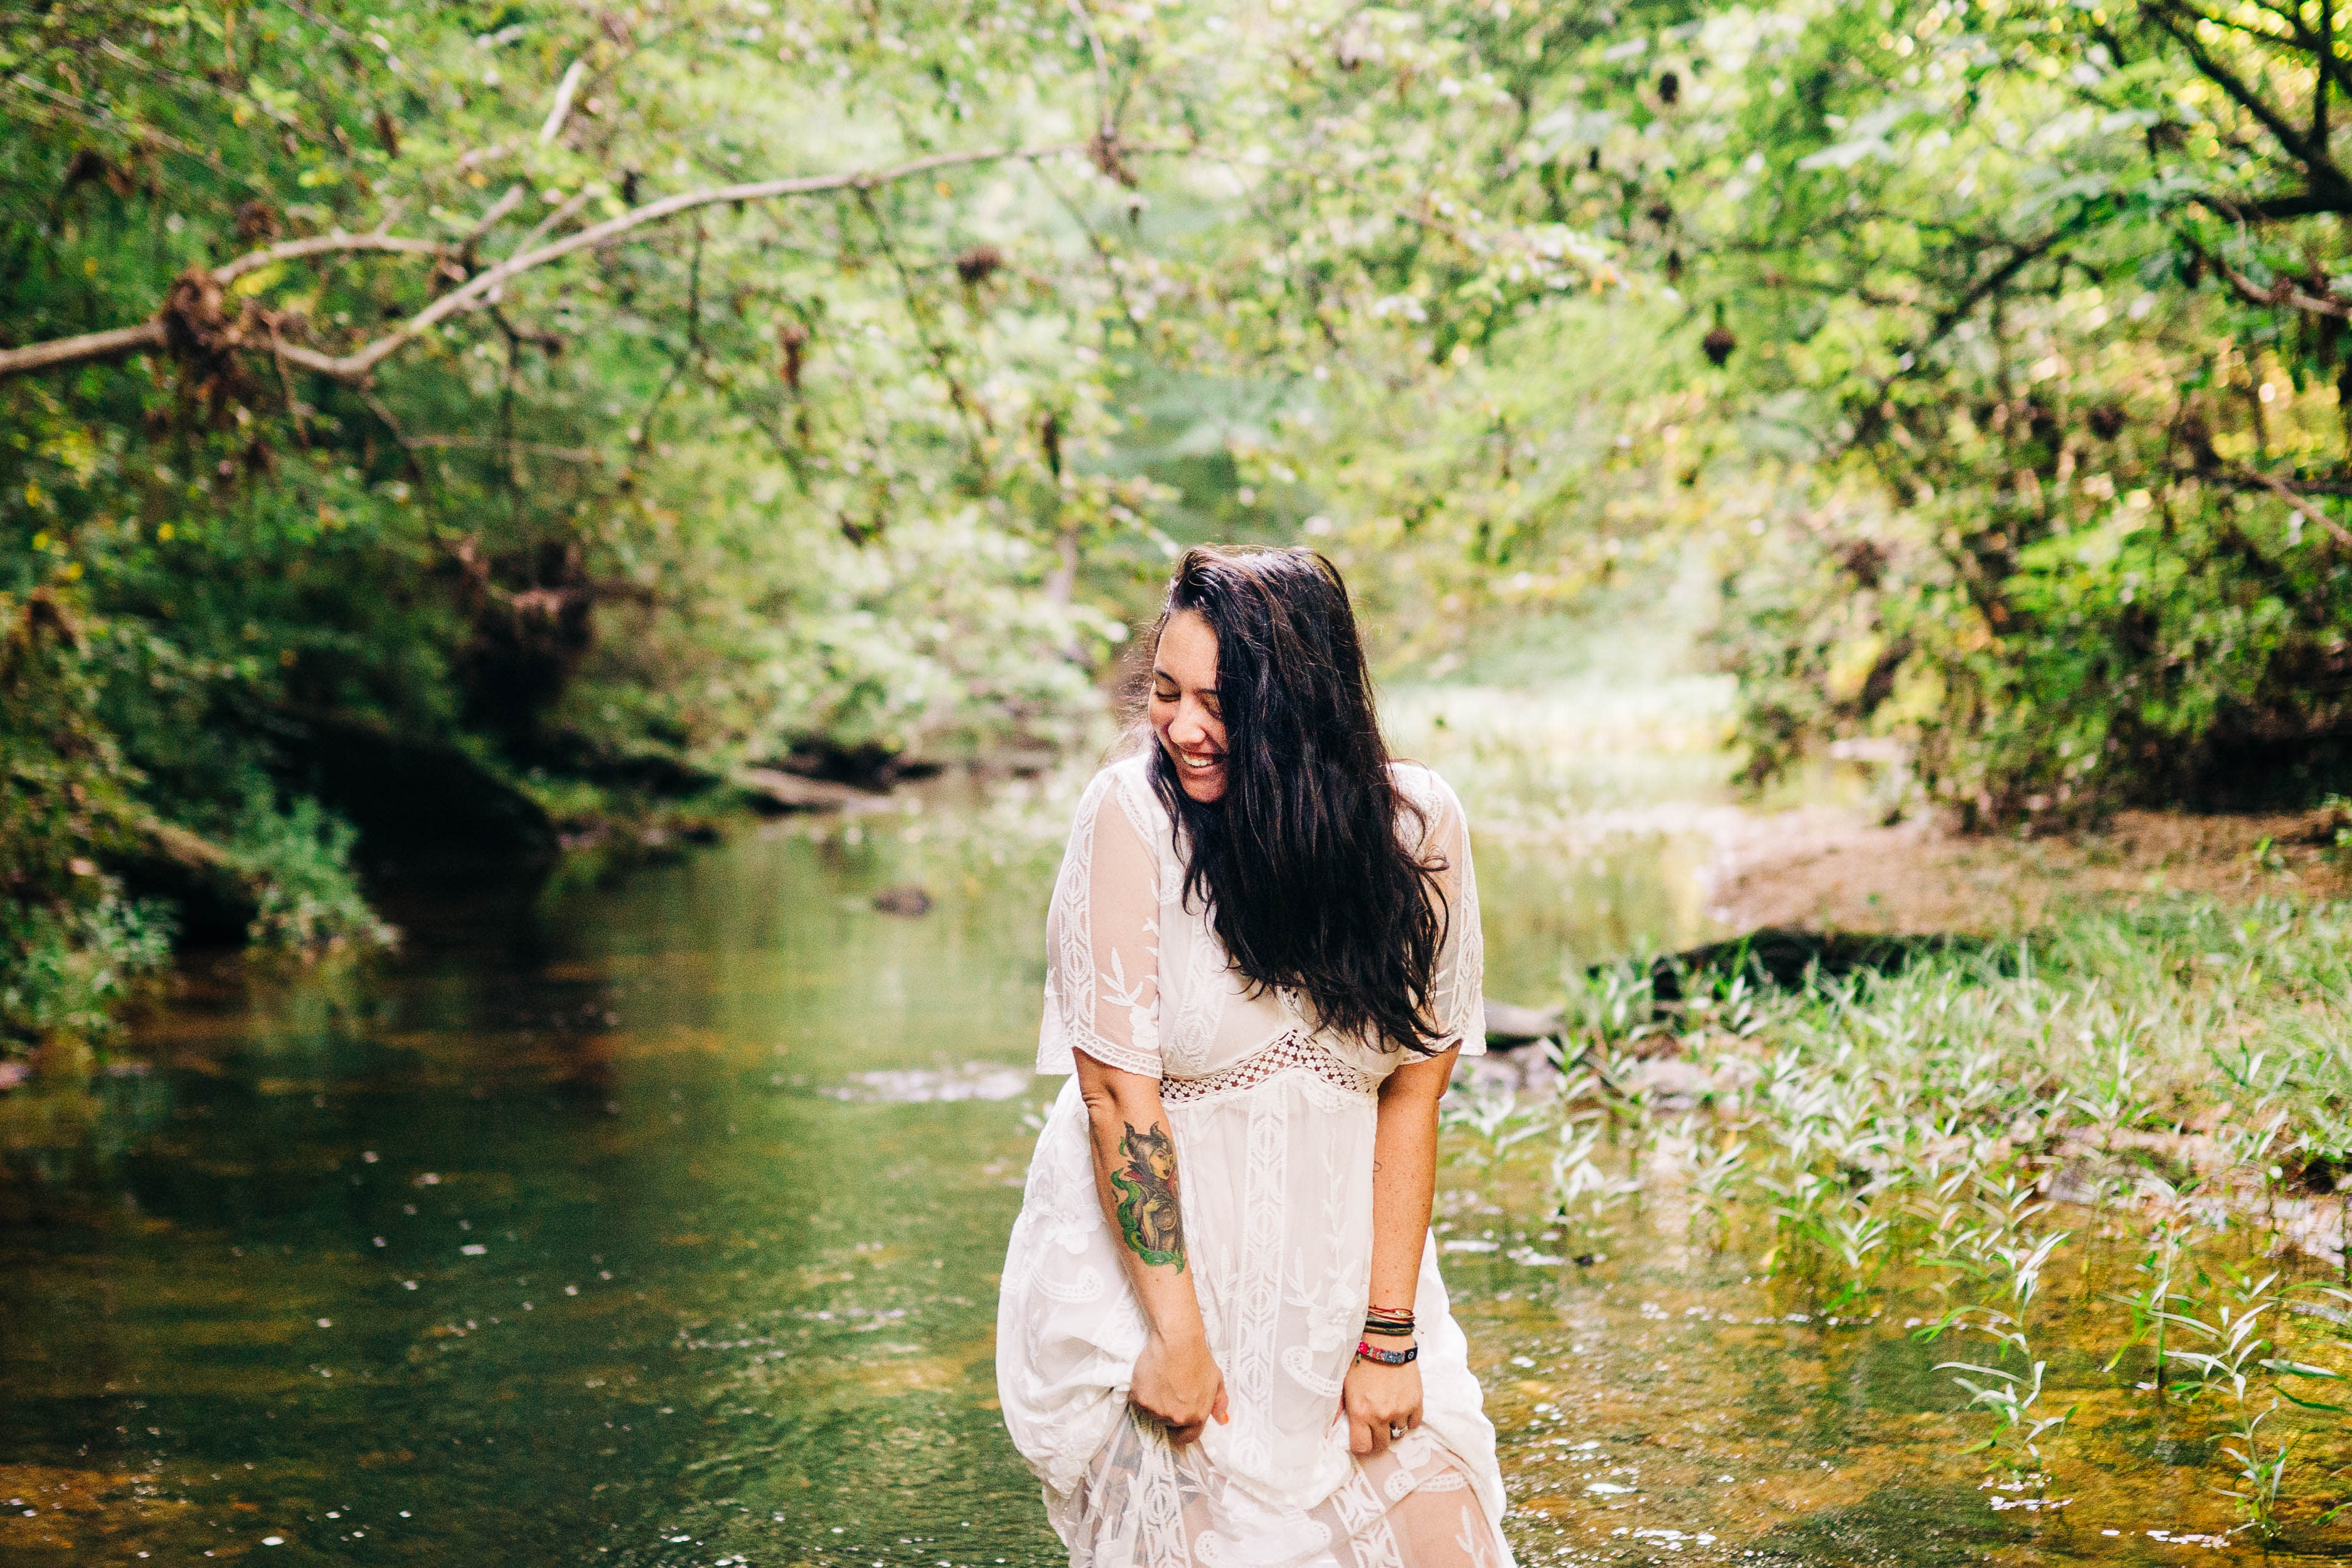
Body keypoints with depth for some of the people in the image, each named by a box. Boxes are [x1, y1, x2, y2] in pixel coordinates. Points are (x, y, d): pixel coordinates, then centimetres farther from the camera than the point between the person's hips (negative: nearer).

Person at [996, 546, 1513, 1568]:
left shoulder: (1415, 825, -8)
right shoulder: (1133, 811, -16)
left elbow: (1412, 1089, -6)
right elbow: (1117, 1088, -16)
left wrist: (1389, 1335, -8)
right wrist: (1177, 1330, -17)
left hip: (1341, 1266, 3)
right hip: (1145, 1262, -2)